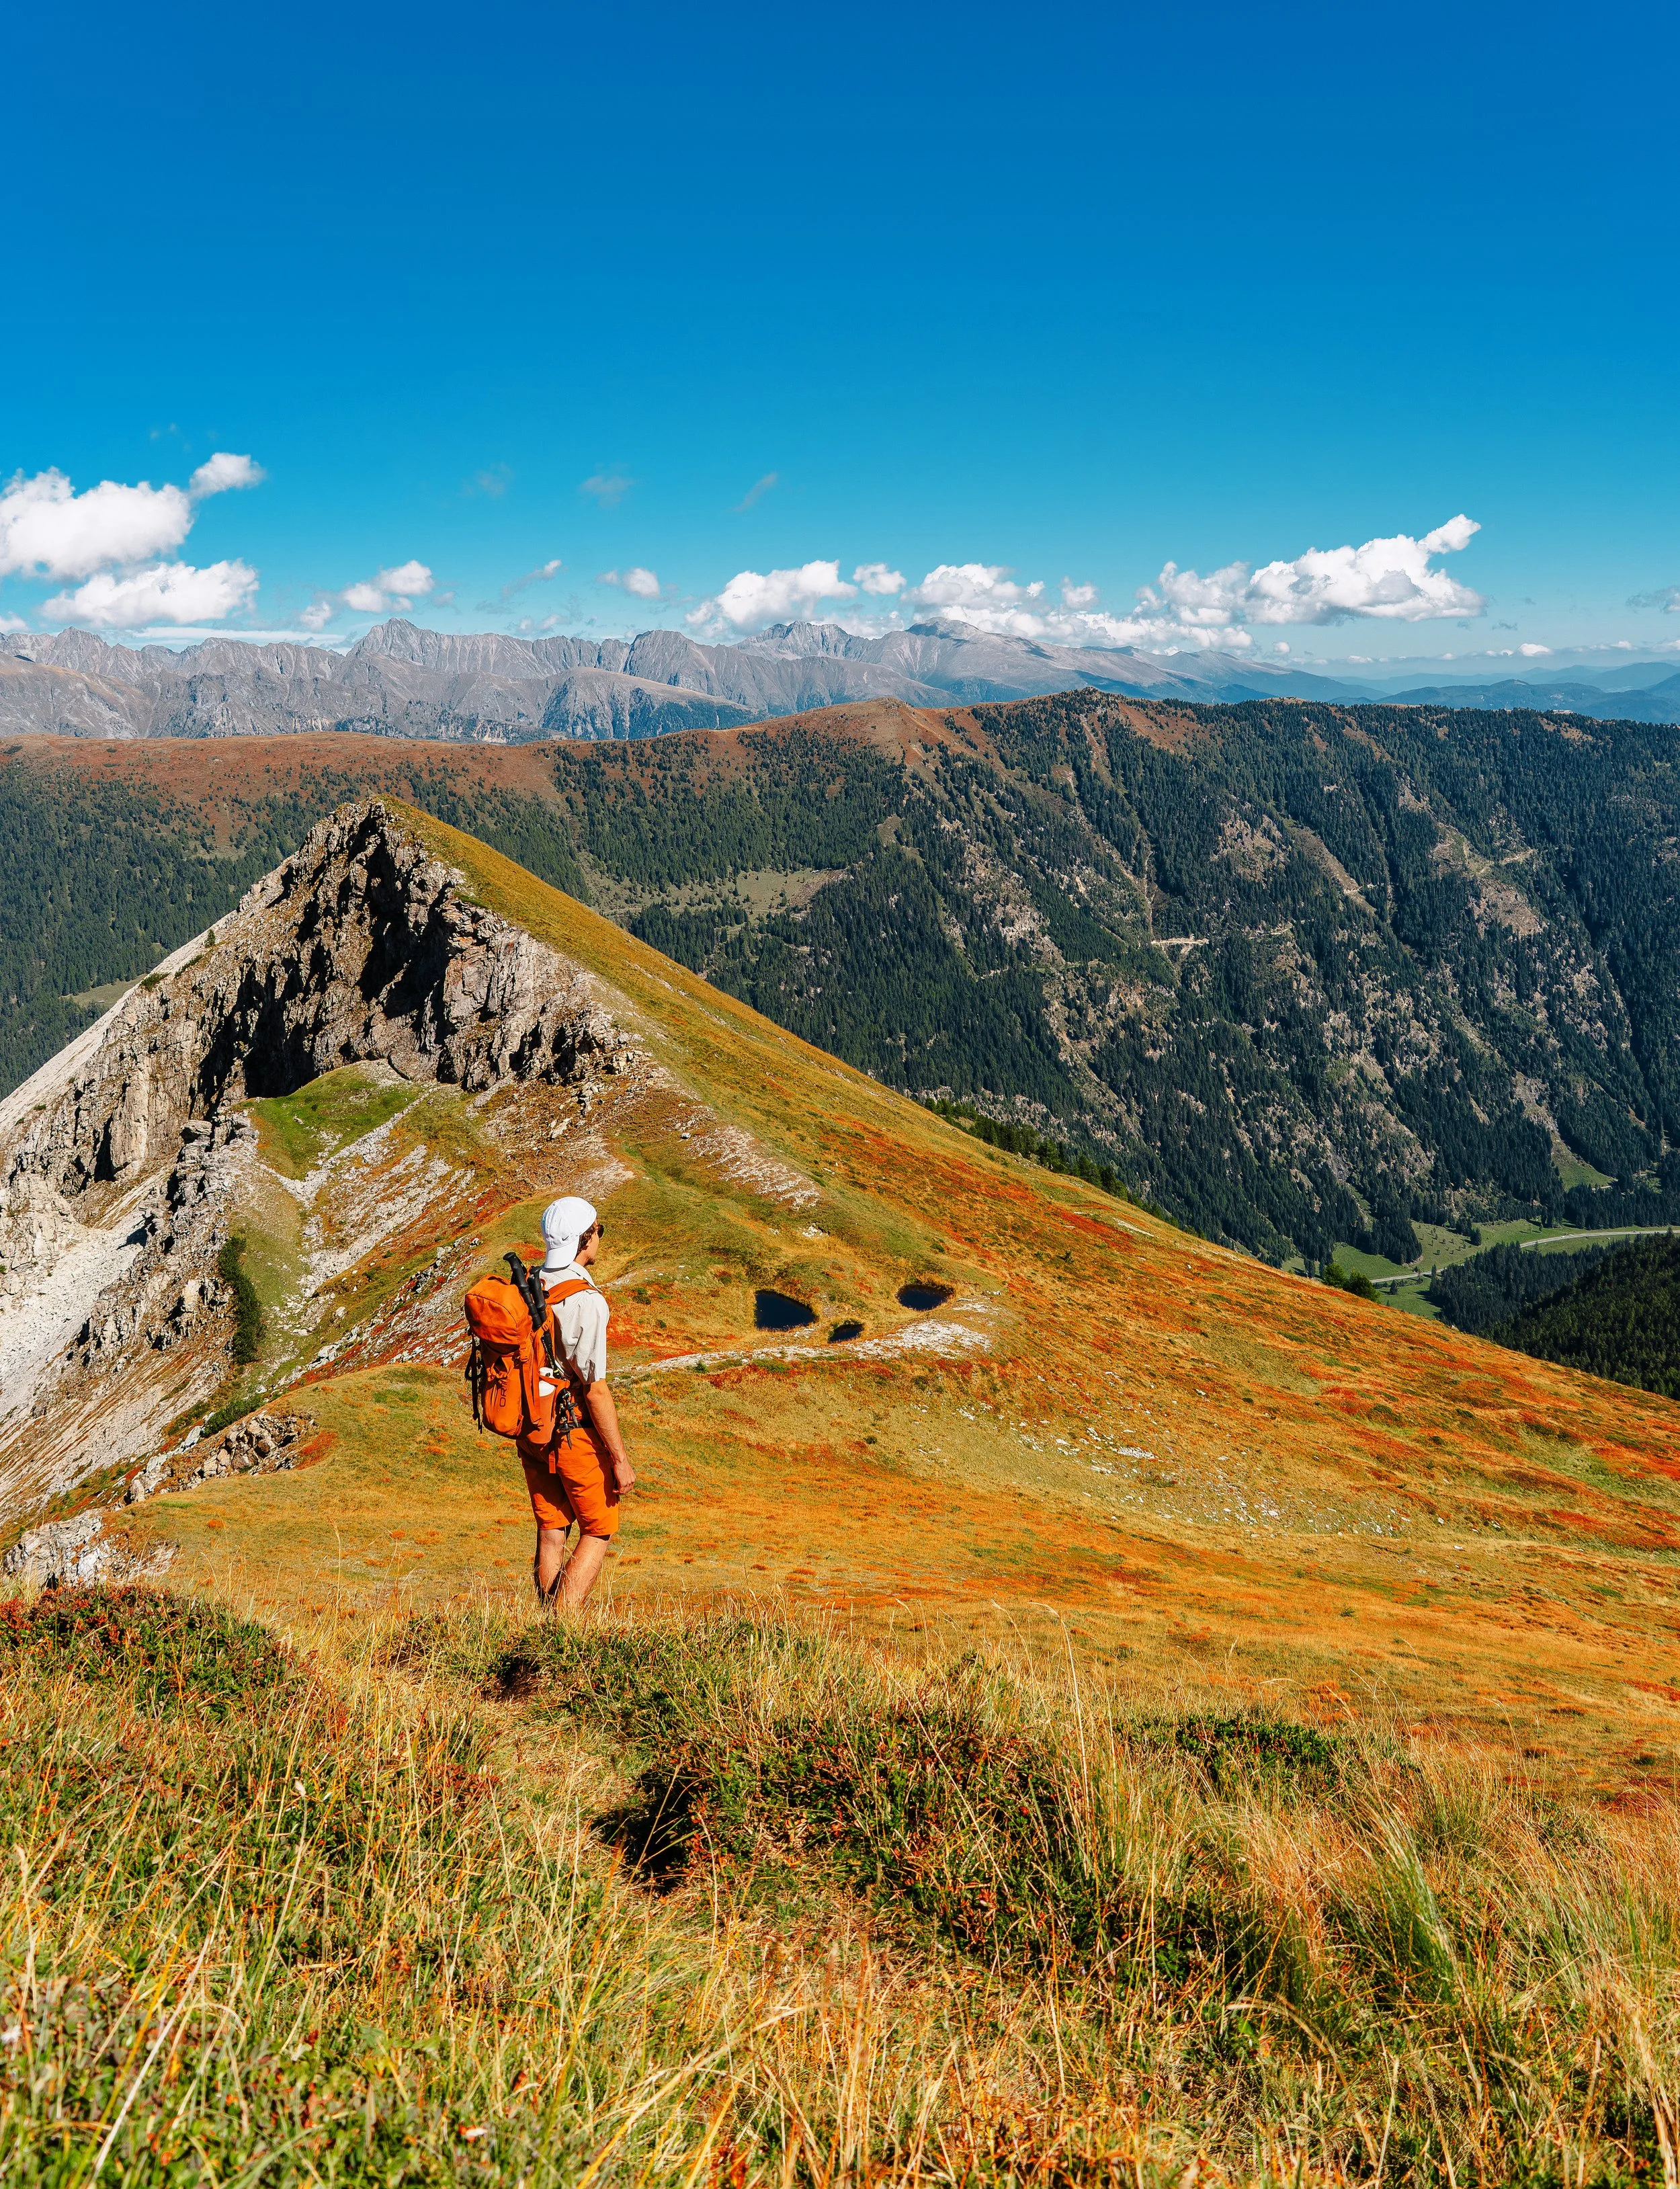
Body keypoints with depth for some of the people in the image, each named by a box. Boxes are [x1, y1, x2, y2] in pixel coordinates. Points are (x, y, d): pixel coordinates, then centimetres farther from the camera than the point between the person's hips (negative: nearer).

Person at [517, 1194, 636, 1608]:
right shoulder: (585, 1300, -21)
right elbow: (596, 1390, -21)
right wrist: (621, 1460, -15)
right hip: (576, 1434, -7)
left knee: (551, 1535, 15)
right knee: (599, 1531, 9)